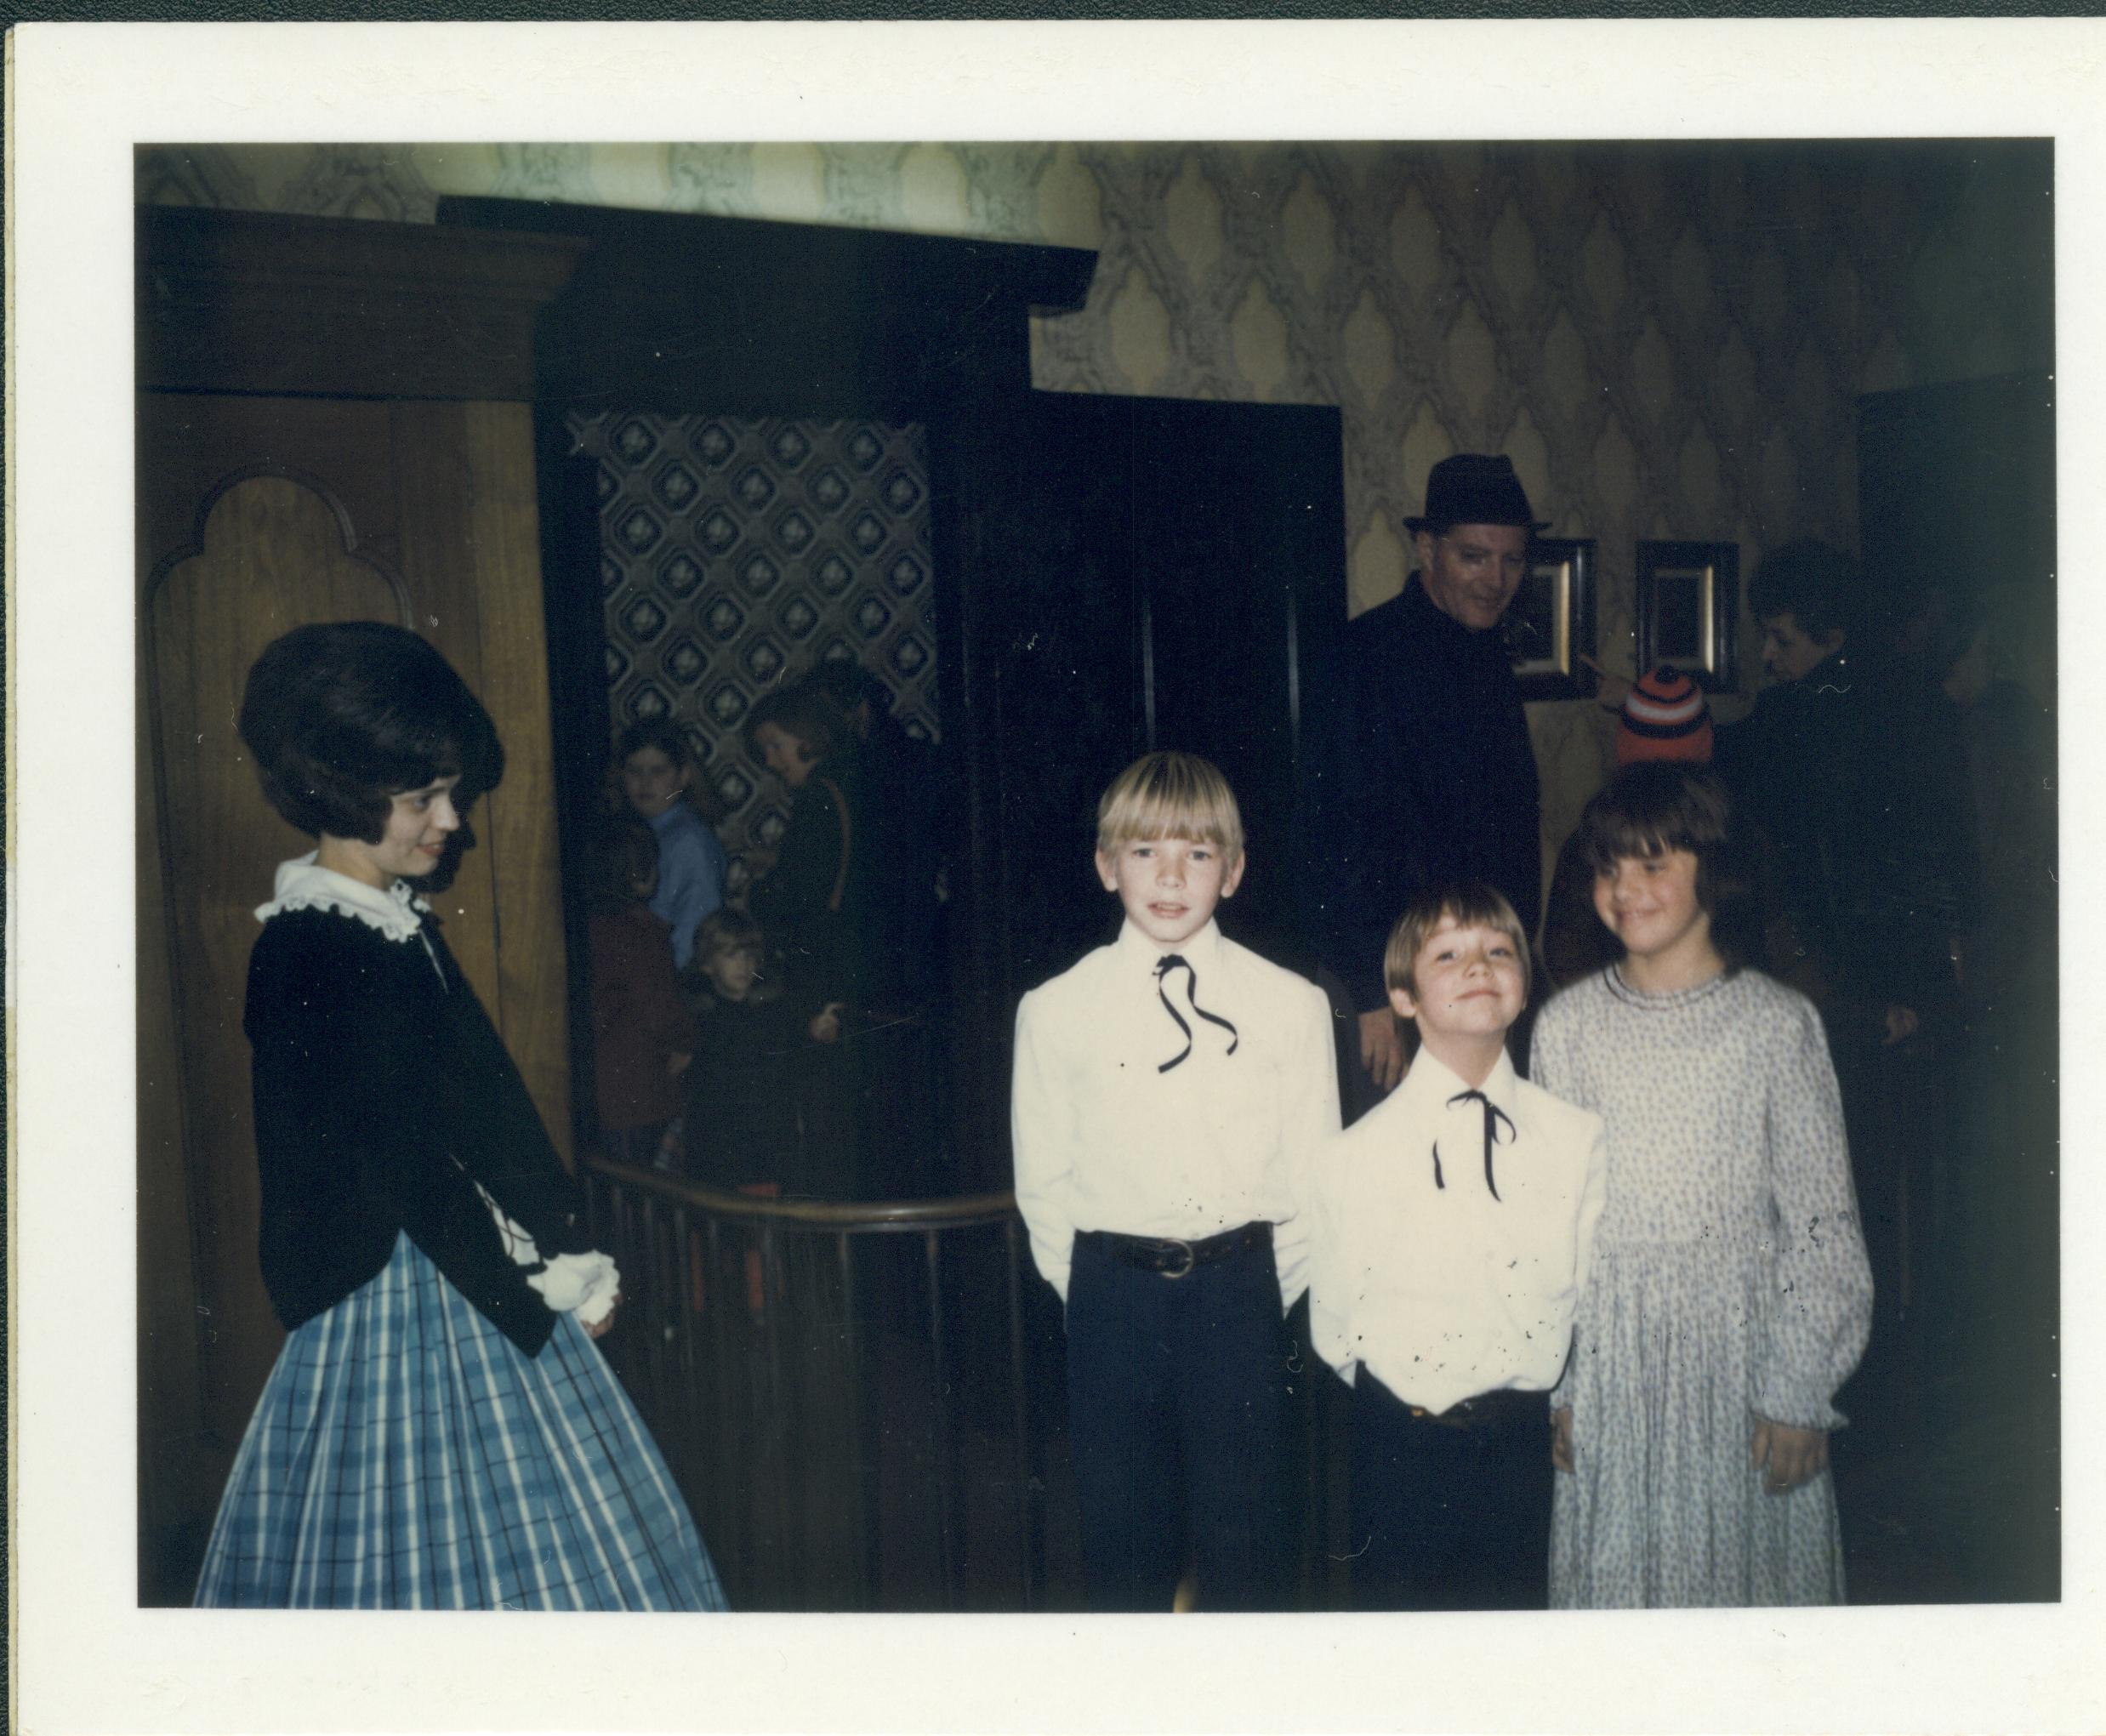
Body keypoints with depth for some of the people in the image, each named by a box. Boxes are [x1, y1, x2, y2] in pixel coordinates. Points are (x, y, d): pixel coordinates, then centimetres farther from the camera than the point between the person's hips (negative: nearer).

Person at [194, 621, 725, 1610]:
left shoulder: (404, 926, 9)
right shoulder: (308, 955, -19)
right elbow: (405, 1167, -19)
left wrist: (571, 1259, 4)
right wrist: (541, 1302, -12)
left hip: (484, 1278, 9)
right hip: (401, 1298, -9)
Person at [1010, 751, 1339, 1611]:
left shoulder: (1291, 1005, -1)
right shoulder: (1055, 1010, -1)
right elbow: (1041, 1178, 4)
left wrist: (1266, 1289, 1)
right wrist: (1094, 1293, 3)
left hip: (1240, 1292, 0)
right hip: (1112, 1291, 0)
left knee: (1240, 1526, 10)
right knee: (1121, 1534, 11)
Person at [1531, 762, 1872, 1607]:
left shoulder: (1777, 1023, -4)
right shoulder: (1567, 1025, 2)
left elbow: (1820, 1223, -2)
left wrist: (1798, 1393, -6)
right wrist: (1555, 1383, 2)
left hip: (1742, 1347, -1)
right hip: (1609, 1363, 2)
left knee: (1748, 1566, 7)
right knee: (1616, 1568, 9)